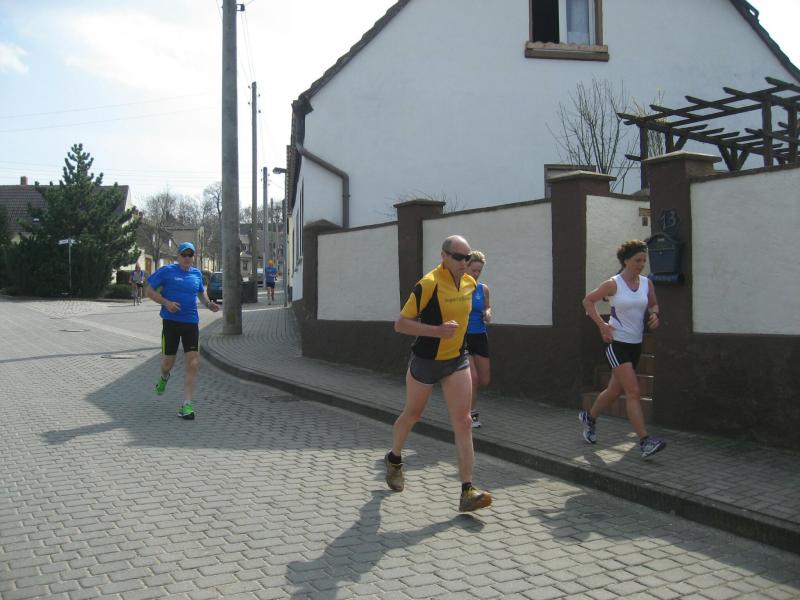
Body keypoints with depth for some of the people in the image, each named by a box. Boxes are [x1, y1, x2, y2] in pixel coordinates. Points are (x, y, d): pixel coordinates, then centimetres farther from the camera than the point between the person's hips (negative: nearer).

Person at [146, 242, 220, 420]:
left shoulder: (197, 274, 11)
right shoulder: (167, 271, -1)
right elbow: (150, 291, 0)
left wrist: (208, 303, 8)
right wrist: (166, 303, -14)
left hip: (191, 322, 2)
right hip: (171, 322, -2)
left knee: (193, 364, -8)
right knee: (168, 361, 6)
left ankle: (186, 405, -2)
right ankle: (164, 377, 45)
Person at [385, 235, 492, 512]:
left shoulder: (470, 283, 0)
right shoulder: (428, 284, -21)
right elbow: (400, 324, -21)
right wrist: (437, 330, -30)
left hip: (457, 360, 4)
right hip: (425, 361, -4)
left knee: (463, 422, -7)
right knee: (412, 414, 16)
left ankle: (467, 492, -5)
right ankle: (394, 459, 44)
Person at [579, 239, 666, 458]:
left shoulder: (647, 283, 5)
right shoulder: (613, 284, -10)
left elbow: (653, 304, 21)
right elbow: (588, 301, -2)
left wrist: (654, 314, -3)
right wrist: (602, 325, -11)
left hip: (636, 343, 6)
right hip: (617, 343, -6)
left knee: (615, 390, 17)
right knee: (633, 392, -14)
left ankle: (589, 417, 41)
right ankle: (645, 442, -13)